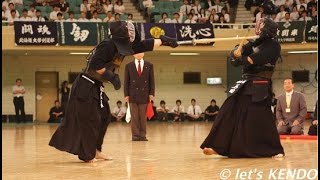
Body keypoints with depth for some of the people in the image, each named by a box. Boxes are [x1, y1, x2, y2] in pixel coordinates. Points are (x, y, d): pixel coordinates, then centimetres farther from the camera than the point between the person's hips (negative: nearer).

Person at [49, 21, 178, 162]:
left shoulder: (122, 46, 7)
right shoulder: (108, 45, -21)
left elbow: (143, 45, 13)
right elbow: (95, 65, -28)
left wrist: (163, 40, 13)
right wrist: (112, 77, -25)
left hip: (96, 87, 10)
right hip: (86, 87, -10)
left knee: (104, 117, 14)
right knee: (90, 119, -5)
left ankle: (94, 150, 23)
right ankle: (87, 155, 5)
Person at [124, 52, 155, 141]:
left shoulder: (149, 65, 8)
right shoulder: (129, 66, 7)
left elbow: (152, 80, 6)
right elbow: (126, 81, 5)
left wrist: (151, 93, -2)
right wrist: (126, 94, -2)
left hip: (144, 94, 0)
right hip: (133, 94, 0)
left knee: (143, 116, 2)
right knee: (134, 117, -1)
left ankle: (143, 135, 5)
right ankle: (135, 135, 2)